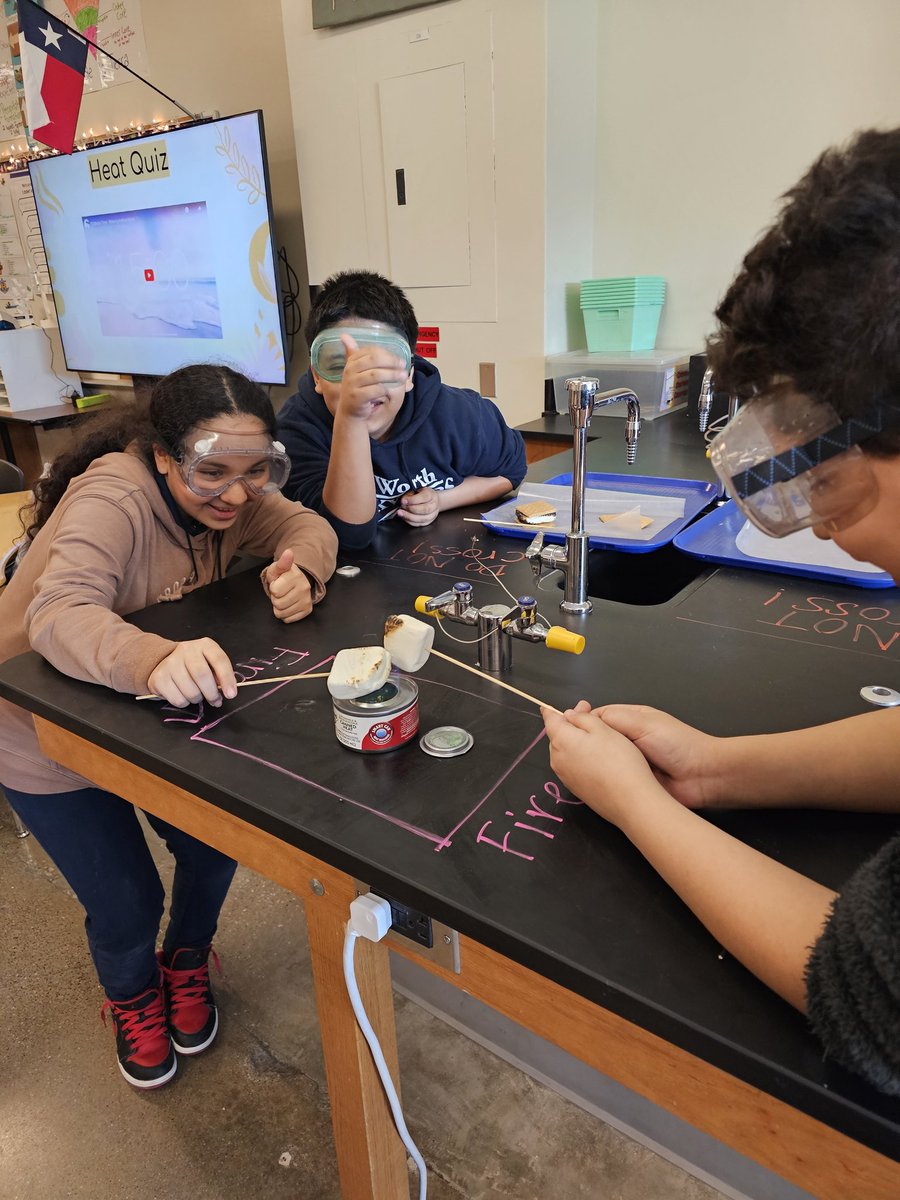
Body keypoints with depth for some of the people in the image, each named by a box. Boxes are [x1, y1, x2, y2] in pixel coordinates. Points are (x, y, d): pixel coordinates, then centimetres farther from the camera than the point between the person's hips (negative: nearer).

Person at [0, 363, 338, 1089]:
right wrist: (153, 658, -67)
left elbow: (307, 525, -11)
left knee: (214, 848, 2)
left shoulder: (229, 491, -13)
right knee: (126, 903, -1)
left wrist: (301, 573, -35)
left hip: (150, 712, 6)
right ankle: (132, 993, 38)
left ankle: (186, 960, 38)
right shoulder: (114, 500, -34)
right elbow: (61, 612, -46)